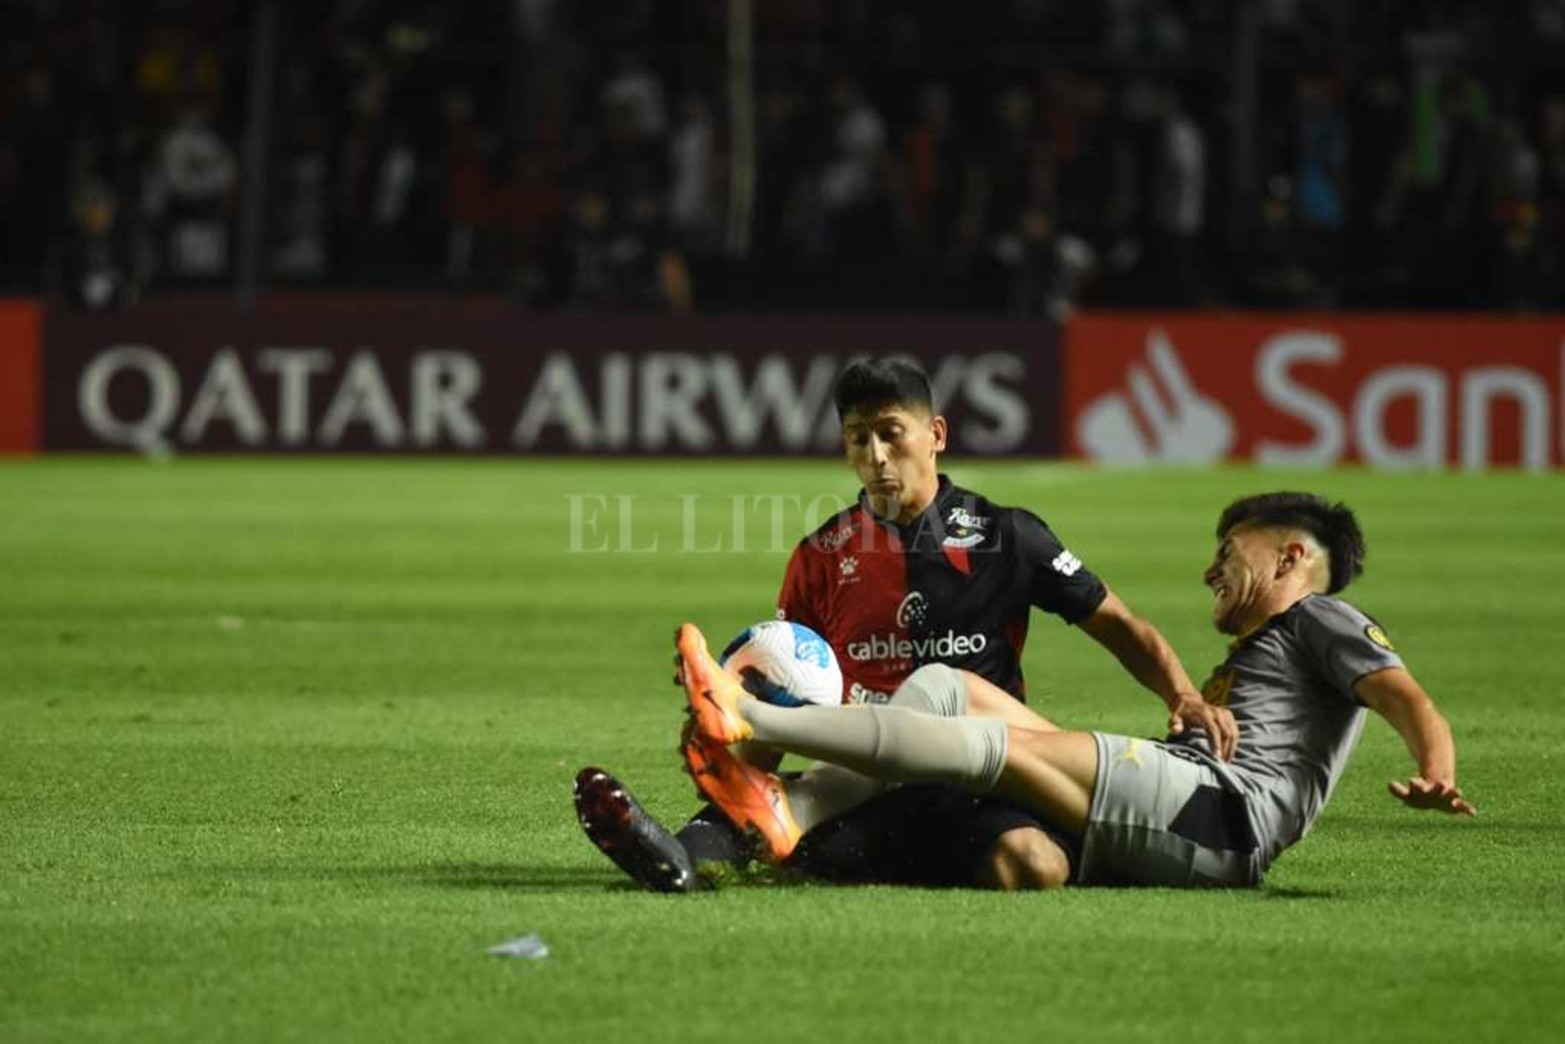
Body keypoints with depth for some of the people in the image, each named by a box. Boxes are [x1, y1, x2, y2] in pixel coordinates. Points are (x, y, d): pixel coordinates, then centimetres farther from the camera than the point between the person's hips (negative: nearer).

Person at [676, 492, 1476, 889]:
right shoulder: (1251, 657, 39)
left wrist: (1434, 775, -28)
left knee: (988, 742, -23)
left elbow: (1404, 696, -7)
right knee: (945, 683, 3)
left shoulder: (1321, 620, 11)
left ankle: (744, 718, -29)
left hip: (1224, 815, -9)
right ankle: (788, 817, -17)